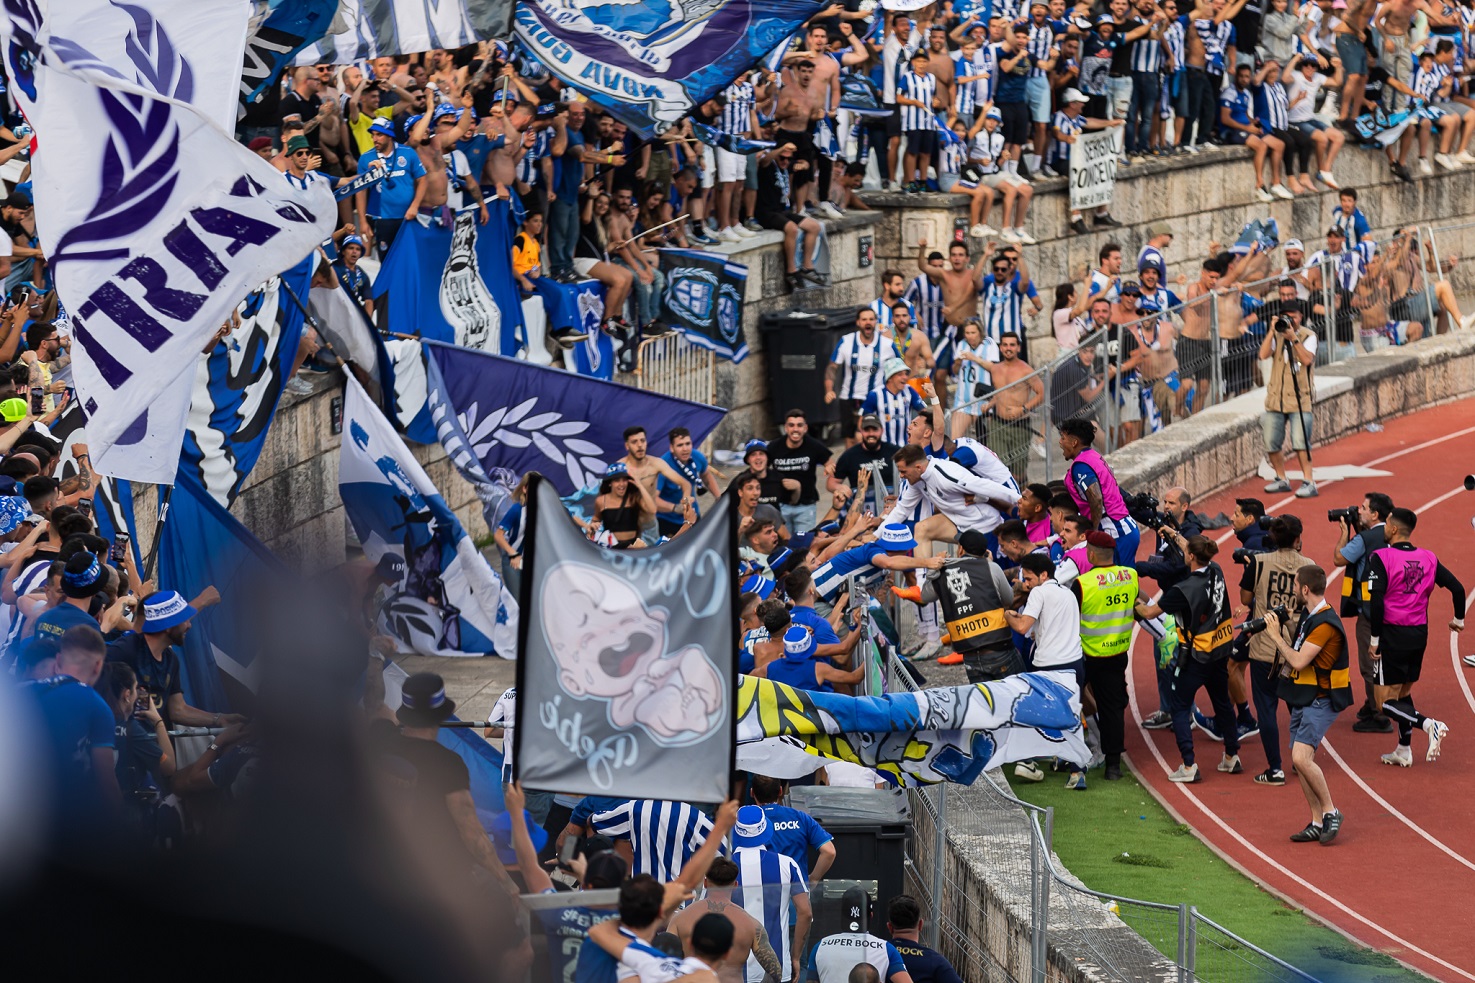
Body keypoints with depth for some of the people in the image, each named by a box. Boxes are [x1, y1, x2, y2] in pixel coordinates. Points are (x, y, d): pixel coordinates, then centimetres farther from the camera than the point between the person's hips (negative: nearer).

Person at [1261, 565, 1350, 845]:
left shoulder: (1325, 623, -20)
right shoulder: (1308, 615, 11)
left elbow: (1299, 661, -23)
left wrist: (1276, 635, -14)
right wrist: (1271, 635, 10)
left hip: (1321, 700, -10)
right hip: (1302, 698, 10)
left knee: (1302, 757, -21)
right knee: (1299, 763, 8)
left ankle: (1330, 812, -8)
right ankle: (1317, 824, 14)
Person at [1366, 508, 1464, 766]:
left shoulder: (1380, 558, -11)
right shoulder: (1428, 558, 4)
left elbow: (1376, 600, -19)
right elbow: (1457, 588, 5)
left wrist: (1374, 639, -13)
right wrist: (1458, 619, 23)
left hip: (1392, 634, -6)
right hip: (1420, 633, 6)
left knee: (1387, 701, -1)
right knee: (1404, 692, 21)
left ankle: (1428, 724, -23)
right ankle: (1404, 750, 23)